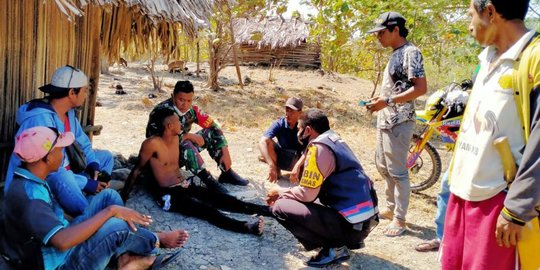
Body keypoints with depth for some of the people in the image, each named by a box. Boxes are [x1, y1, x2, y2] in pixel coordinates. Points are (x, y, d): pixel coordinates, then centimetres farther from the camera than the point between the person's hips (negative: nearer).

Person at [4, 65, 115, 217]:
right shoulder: (40, 119, -28)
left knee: (105, 156, 8)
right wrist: (86, 183, -27)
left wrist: (94, 166, -9)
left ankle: (93, 202, -2)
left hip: (62, 172, 9)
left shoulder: (69, 112, -1)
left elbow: (83, 143, 9)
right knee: (61, 177, -39)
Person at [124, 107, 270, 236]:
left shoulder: (175, 138, 8)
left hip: (185, 186, 8)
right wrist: (123, 196, -3)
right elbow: (137, 170, -7)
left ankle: (265, 210, -21)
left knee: (220, 198, -10)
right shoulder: (152, 143, -14)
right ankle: (246, 227, -46)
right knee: (205, 209, -28)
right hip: (168, 195, -8)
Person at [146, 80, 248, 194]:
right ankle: (209, 181, -26)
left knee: (210, 133, -7)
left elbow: (214, 127, -7)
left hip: (183, 151, 6)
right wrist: (189, 136, -24)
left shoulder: (192, 110, -10)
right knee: (185, 144, -34)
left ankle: (227, 173, -7)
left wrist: (225, 153, -15)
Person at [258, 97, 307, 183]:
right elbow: (262, 142, -36)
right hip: (281, 158, 1)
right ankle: (277, 170, -6)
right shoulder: (279, 124, -21)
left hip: (298, 159, -1)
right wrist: (271, 165, -49)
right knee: (267, 143, -28)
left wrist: (298, 166, -47)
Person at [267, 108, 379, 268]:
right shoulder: (335, 141, 14)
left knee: (280, 208, -10)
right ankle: (348, 241, 17)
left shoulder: (319, 147, -15)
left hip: (350, 224, -9)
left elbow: (307, 194, -14)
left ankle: (334, 248, -4)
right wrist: (285, 193, 22)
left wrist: (281, 192, 4)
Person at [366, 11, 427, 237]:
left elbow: (420, 88, -20)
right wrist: (379, 100, 7)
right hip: (385, 121, 10)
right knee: (383, 167, 18)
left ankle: (400, 219, 8)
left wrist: (387, 101, -22)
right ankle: (391, 208, 32)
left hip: (399, 122, -10)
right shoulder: (395, 54, 16)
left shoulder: (410, 52, -12)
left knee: (397, 171, -3)